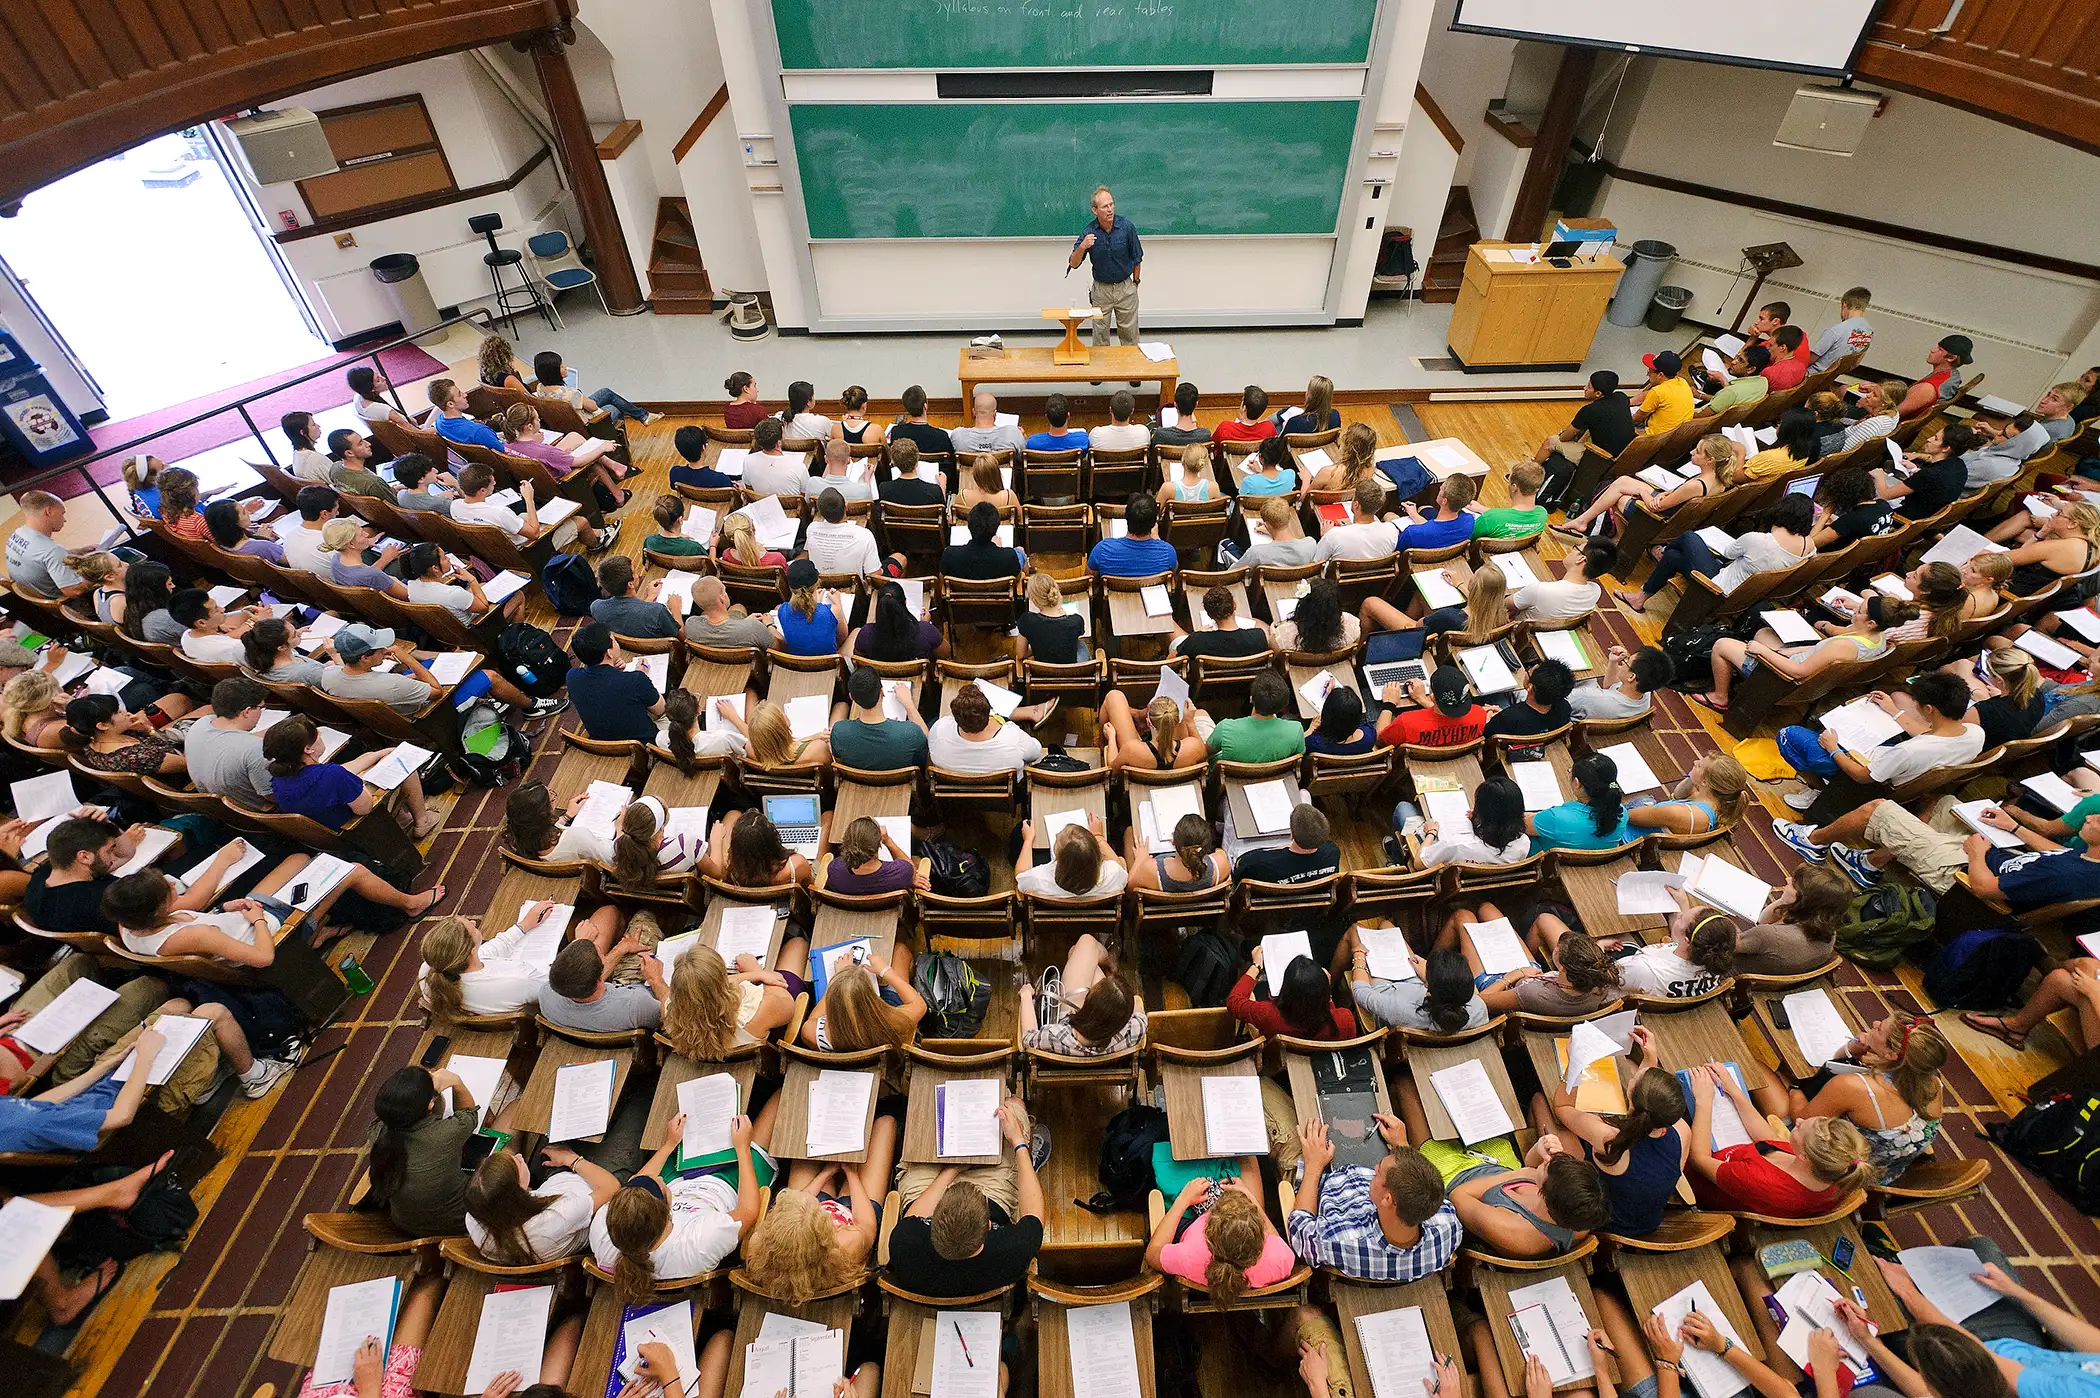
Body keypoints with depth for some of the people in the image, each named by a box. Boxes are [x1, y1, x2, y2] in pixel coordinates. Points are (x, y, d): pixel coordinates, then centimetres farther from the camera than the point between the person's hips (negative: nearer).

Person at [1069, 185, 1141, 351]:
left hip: (1125, 287, 0)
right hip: (1101, 289, 0)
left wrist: (1135, 283, 9)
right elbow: (1073, 264, -14)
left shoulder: (1127, 226, -13)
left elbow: (1137, 258, 1)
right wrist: (1082, 247, -33)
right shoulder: (1089, 232, -12)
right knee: (1100, 335, 9)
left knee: (1129, 335, 8)